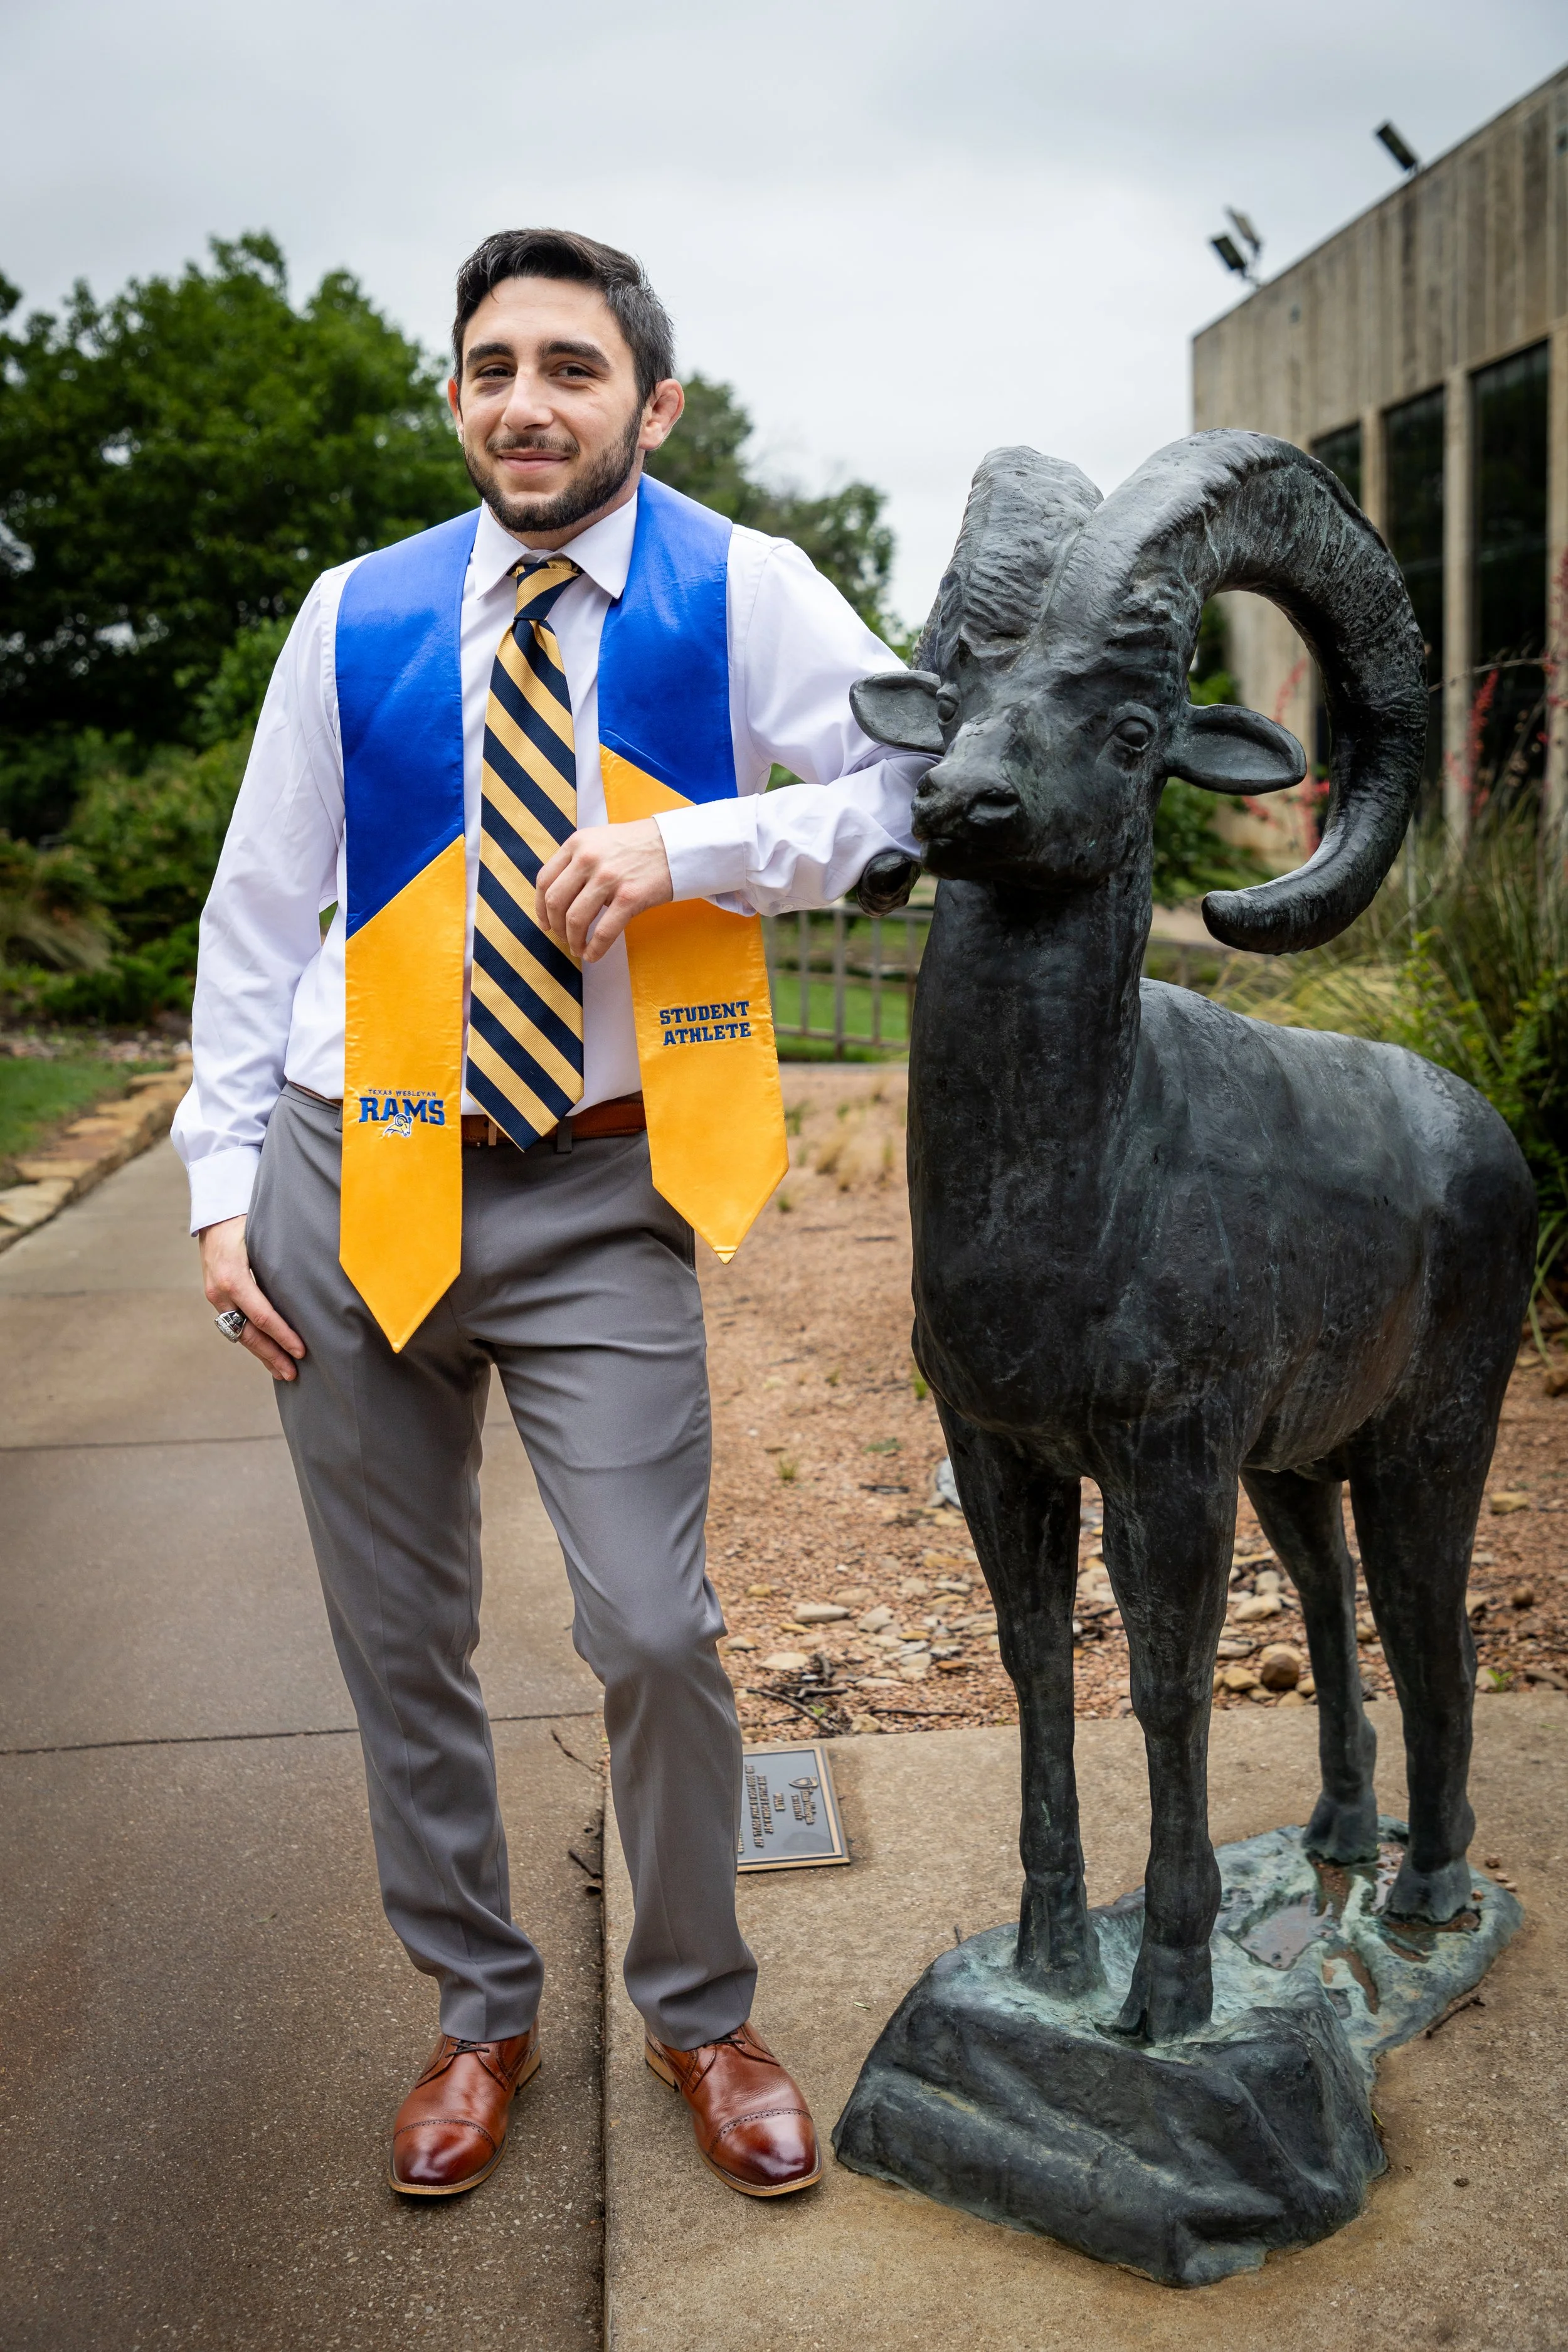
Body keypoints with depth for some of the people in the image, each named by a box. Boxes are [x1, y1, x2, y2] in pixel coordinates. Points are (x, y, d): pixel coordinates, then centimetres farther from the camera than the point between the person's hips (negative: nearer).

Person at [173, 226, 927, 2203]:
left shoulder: (737, 595, 0)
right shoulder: (359, 616, 5)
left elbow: (915, 783, -6)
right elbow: (257, 909, 8)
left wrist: (686, 843, -18)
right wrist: (224, 1180, 3)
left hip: (596, 1191, -2)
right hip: (355, 1174, 3)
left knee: (654, 1630, -6)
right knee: (399, 1644, 10)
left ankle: (701, 2018, 21)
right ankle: (479, 2011, 32)